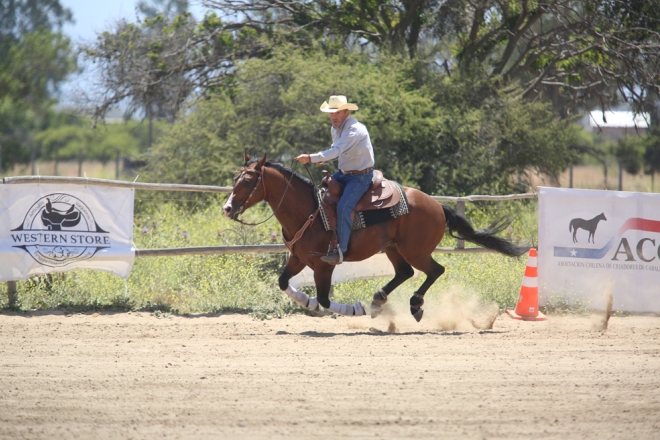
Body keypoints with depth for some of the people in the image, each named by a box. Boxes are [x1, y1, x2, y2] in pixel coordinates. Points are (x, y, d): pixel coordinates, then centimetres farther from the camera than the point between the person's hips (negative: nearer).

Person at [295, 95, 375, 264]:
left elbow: (337, 150, -36)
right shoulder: (335, 129, 5)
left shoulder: (355, 129, -25)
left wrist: (311, 158, -42)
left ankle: (340, 250, -23)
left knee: (343, 207, -26)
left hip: (361, 176, -10)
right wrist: (324, 159, 0)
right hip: (344, 173, 10)